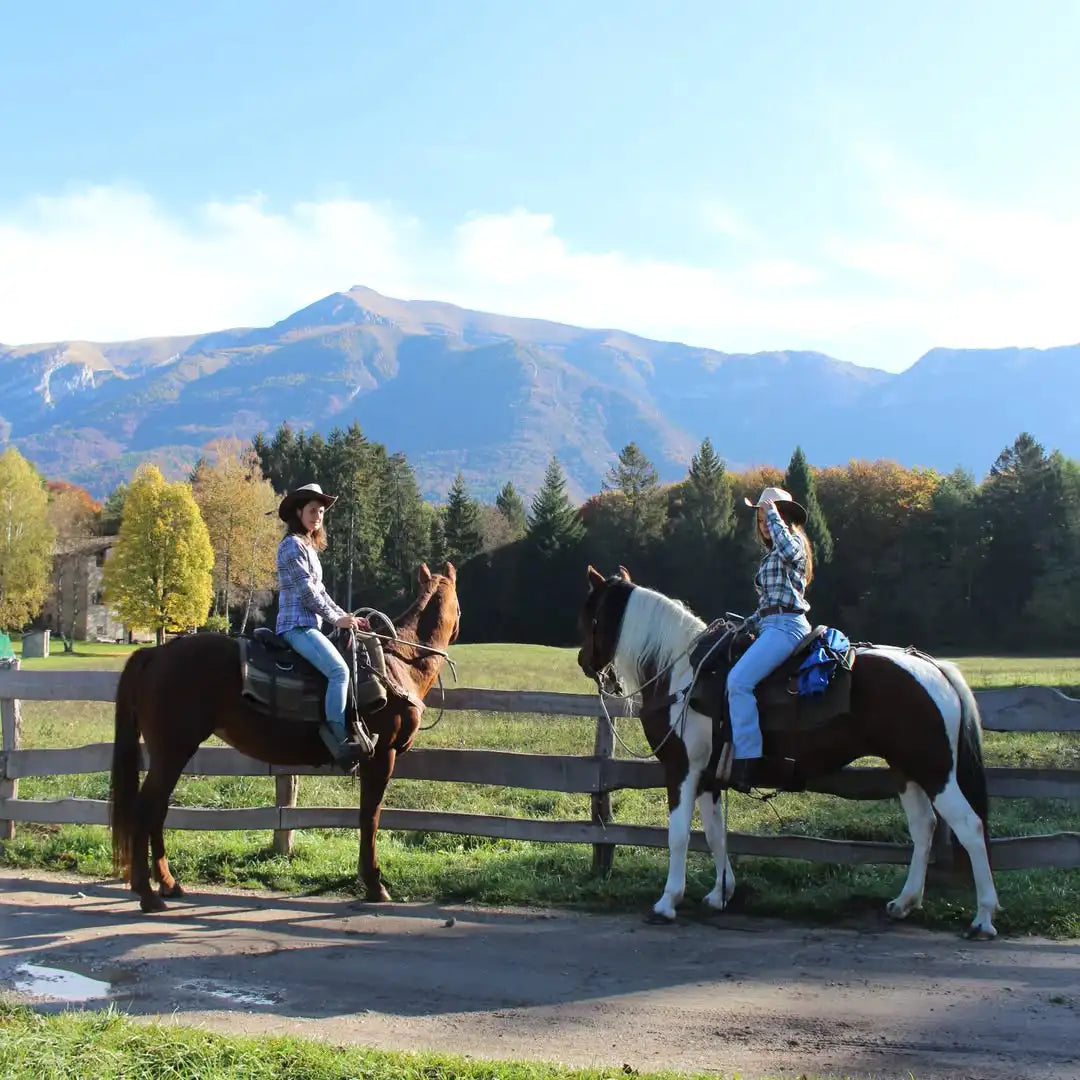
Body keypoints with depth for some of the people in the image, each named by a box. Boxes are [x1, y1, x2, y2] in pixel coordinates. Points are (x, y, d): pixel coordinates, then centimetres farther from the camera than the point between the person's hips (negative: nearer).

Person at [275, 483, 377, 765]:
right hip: (297, 625, -11)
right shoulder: (292, 545, -9)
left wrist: (345, 616, 11)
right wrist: (337, 619, -11)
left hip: (308, 625, 11)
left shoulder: (309, 547, 21)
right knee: (339, 670, -26)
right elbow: (307, 590, -15)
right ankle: (340, 741, -30)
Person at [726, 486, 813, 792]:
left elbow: (788, 550, -25)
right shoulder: (770, 557, 27)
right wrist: (746, 625, 15)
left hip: (787, 626, -11)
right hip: (769, 626, 11)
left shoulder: (794, 543, 1)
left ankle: (748, 761, -30)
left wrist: (774, 513, -14)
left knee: (738, 680, -26)